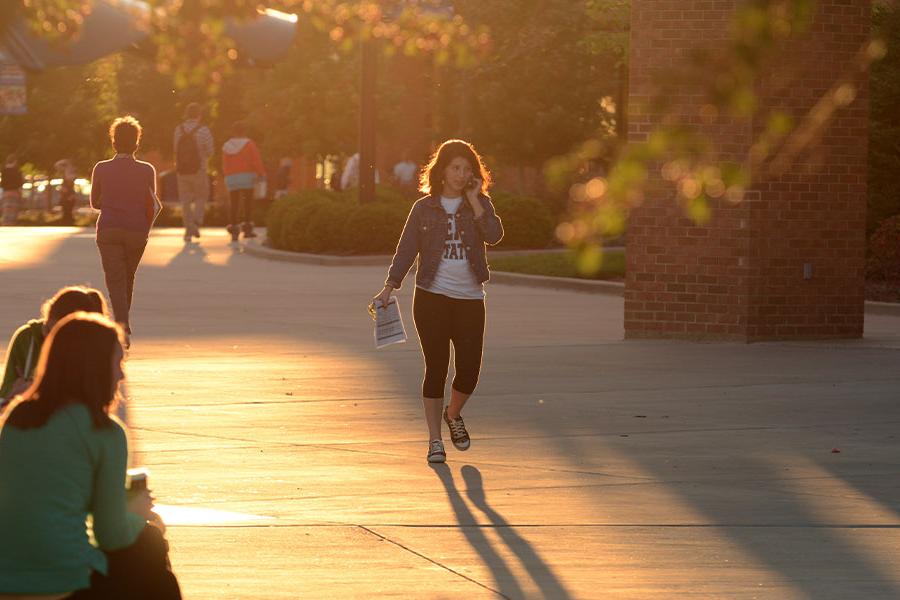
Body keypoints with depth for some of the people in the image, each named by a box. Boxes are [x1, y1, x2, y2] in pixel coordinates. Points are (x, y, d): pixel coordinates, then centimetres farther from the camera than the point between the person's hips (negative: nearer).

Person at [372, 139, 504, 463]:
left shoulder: (480, 204, 7)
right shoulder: (424, 208, 5)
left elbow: (494, 235, -11)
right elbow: (406, 249, 4)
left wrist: (473, 200, -11)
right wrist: (389, 288, -5)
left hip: (470, 299, 1)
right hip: (431, 296, -1)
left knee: (469, 369, -3)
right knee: (436, 367, -3)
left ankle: (453, 415, 29)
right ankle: (435, 440, 7)